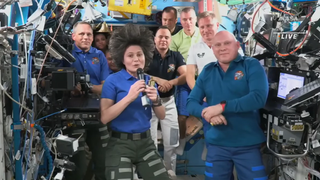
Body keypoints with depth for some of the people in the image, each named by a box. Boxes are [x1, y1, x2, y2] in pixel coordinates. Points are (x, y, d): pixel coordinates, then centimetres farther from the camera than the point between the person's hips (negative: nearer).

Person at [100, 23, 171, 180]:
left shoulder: (149, 80, 7)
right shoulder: (113, 80, -7)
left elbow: (162, 116, 7)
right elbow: (104, 118, -16)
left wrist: (156, 101, -13)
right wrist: (129, 97, -24)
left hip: (146, 142, 5)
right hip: (120, 144, -4)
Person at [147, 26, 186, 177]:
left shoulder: (176, 56, 2)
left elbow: (186, 75, -8)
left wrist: (171, 82, -26)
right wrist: (158, 80, -25)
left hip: (168, 102, 2)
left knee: (172, 142, 7)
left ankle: (170, 171, 23)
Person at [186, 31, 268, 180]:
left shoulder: (252, 65, -4)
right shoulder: (207, 71, 7)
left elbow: (259, 97, -18)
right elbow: (191, 102, 4)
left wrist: (222, 107, -22)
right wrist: (206, 113, -18)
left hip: (249, 145, -3)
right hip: (217, 144, 3)